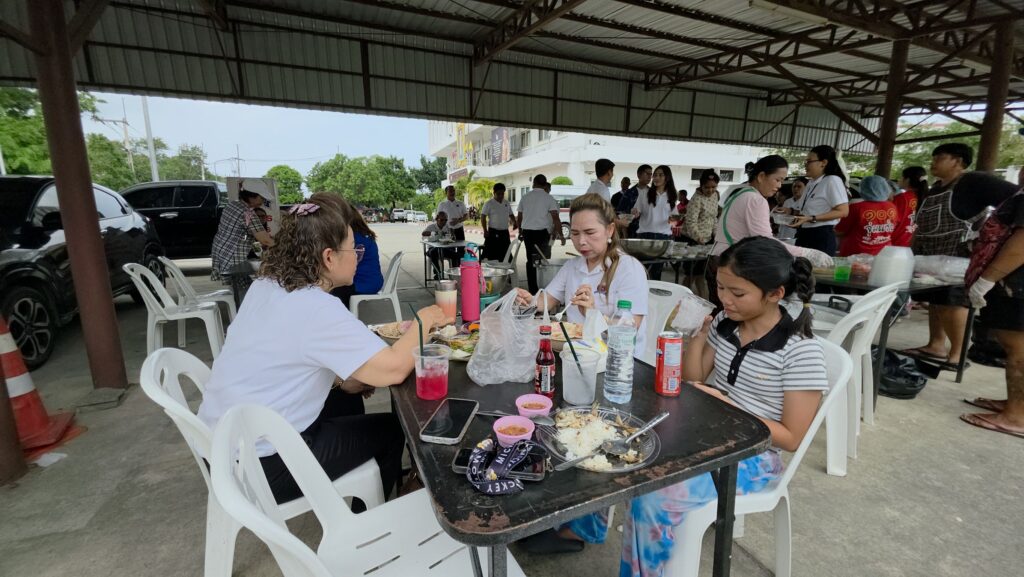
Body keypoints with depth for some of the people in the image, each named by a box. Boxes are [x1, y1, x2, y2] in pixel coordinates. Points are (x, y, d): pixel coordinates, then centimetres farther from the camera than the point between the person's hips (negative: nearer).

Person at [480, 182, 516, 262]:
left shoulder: (506, 203, 12)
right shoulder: (489, 203, -6)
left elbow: (510, 214, 22)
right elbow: (483, 217, -8)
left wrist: (514, 222, 1)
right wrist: (485, 230, -16)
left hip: (505, 232, 6)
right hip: (493, 232, -6)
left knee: (505, 255, 11)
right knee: (491, 255, -7)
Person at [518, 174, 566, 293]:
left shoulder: (525, 197, 10)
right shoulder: (548, 198, -3)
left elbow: (519, 218, 15)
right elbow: (555, 218, -10)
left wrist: (520, 232, 28)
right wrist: (561, 235, -5)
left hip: (527, 232, 4)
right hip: (542, 233, -4)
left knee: (530, 261, 9)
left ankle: (532, 289, 13)